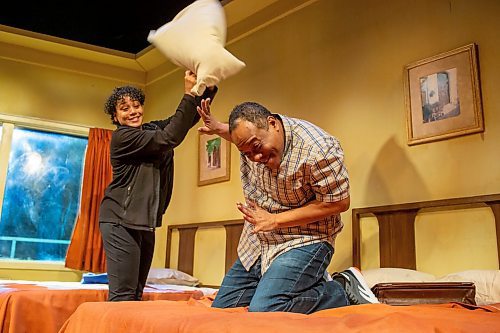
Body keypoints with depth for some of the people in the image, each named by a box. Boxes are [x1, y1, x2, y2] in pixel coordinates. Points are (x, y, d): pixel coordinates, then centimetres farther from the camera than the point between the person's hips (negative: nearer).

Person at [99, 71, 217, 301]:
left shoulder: (152, 129, 14)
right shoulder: (121, 137, -10)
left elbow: (188, 118, 12)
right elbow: (169, 138, -20)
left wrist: (208, 88, -4)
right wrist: (189, 94, -20)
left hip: (145, 223, 8)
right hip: (121, 221, -8)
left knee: (136, 295, 9)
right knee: (123, 295, -11)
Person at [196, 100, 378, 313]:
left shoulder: (316, 149, -28)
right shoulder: (251, 137, -5)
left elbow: (339, 202, -21)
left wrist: (275, 220, -19)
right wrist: (219, 129, 2)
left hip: (302, 241, -8)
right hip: (256, 243, 8)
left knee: (263, 310, -28)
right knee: (221, 308, 7)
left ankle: (345, 290, -6)